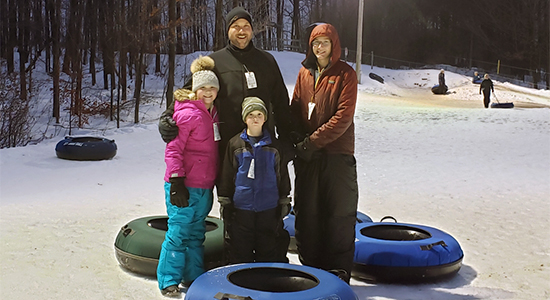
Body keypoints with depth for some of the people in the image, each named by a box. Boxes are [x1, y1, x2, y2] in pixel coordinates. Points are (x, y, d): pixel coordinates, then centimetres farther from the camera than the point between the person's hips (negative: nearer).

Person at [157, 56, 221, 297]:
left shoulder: (213, 114, 13)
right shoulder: (188, 114, -13)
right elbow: (173, 150, -16)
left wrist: (214, 184, 22)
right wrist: (176, 182, -21)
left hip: (204, 187, 8)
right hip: (185, 186, -8)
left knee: (196, 233, 16)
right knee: (178, 232, -1)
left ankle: (194, 275, 28)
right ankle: (169, 281, 10)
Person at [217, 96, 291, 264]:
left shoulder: (273, 145, 5)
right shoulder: (235, 144, 1)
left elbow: (282, 175, 10)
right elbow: (226, 175, 4)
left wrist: (284, 202, 8)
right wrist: (225, 203, 3)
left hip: (269, 208, 1)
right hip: (241, 208, -1)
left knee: (268, 253, 8)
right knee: (241, 252, 6)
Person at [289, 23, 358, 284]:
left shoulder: (345, 74, -4)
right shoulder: (304, 73, 11)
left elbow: (343, 117, -12)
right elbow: (295, 108, 11)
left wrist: (313, 141, -17)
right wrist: (297, 139, -7)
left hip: (337, 154, -4)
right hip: (307, 155, 5)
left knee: (339, 212, 2)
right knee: (307, 211, 10)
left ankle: (339, 269, 14)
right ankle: (310, 264, 24)